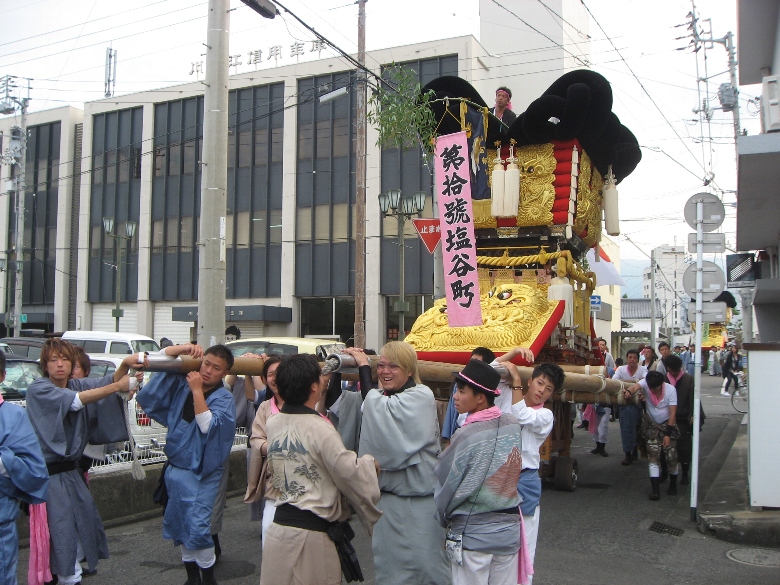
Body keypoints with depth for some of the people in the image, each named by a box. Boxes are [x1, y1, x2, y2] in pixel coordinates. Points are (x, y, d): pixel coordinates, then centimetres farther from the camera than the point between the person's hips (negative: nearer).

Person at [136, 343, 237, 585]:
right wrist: (182, 348, -11)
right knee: (180, 523, 14)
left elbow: (207, 425, -26)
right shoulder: (183, 382, 2)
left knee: (197, 526, -12)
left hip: (203, 473, -6)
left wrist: (197, 390, -24)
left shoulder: (224, 398, -12)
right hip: (176, 467, 6)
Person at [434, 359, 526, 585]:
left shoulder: (466, 435, -19)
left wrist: (442, 516, 10)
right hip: (509, 530, 5)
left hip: (472, 534, -5)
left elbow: (447, 484, -7)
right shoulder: (513, 426, -4)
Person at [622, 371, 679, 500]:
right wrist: (629, 391, -65)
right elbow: (636, 387, -40)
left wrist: (668, 434, -22)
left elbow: (673, 413, -18)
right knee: (653, 457, -6)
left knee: (671, 456, -1)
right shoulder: (645, 383, -17)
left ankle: (673, 484, 23)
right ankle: (656, 489, -7)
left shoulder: (670, 389, -18)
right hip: (651, 425, 1)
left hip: (668, 424, -1)